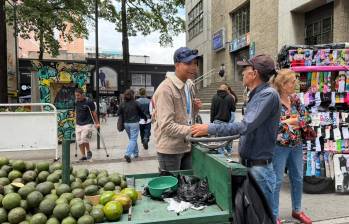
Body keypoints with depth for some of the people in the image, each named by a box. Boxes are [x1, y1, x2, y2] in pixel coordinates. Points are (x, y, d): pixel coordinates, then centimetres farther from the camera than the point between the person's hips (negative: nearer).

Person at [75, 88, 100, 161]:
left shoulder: (89, 102, -8)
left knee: (84, 138, -17)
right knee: (79, 141, 4)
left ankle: (88, 151, 7)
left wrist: (97, 123, -4)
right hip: (78, 124, 6)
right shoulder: (76, 102, 9)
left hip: (87, 124, -6)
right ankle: (83, 156, 15)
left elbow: (94, 113, -4)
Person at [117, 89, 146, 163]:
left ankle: (136, 153, 27)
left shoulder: (122, 104, 1)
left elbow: (118, 114, 2)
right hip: (134, 123, -5)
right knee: (133, 139, -2)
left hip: (126, 124, 5)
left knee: (132, 139, 19)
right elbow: (141, 113, 3)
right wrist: (145, 118, 20)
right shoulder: (135, 103, -8)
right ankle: (128, 154, -16)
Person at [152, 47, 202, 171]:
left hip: (186, 146, 8)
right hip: (170, 149, -8)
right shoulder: (166, 89, -19)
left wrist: (195, 108, -2)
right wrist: (192, 130, -27)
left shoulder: (189, 85, 8)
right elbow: (166, 126, -24)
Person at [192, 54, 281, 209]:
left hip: (259, 166, -9)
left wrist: (210, 128, -23)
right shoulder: (256, 94, 10)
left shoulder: (268, 94, -19)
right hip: (247, 163, 9)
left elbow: (246, 126, -27)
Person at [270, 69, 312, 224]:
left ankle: (297, 210, 36)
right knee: (277, 181, 2)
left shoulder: (295, 99, 5)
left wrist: (292, 122, -13)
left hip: (297, 145, 7)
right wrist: (291, 121, -14)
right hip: (279, 146, -6)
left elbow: (307, 118, 5)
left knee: (298, 178, 17)